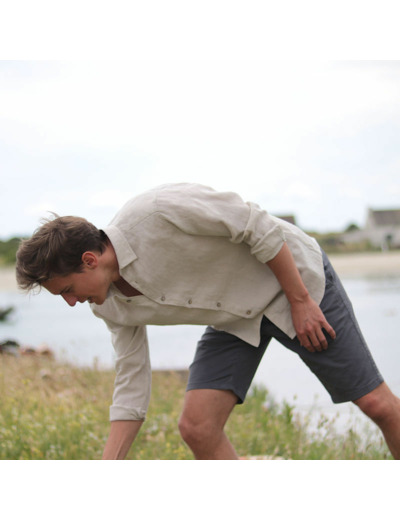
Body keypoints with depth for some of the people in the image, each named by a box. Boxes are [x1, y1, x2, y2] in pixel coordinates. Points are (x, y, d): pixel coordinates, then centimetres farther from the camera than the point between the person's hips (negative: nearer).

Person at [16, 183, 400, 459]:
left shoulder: (158, 211, -32)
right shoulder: (111, 306, -9)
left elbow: (259, 227, -24)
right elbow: (131, 386, -1)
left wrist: (300, 301, -19)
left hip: (293, 278, -6)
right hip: (235, 319, 6)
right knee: (196, 425, -11)